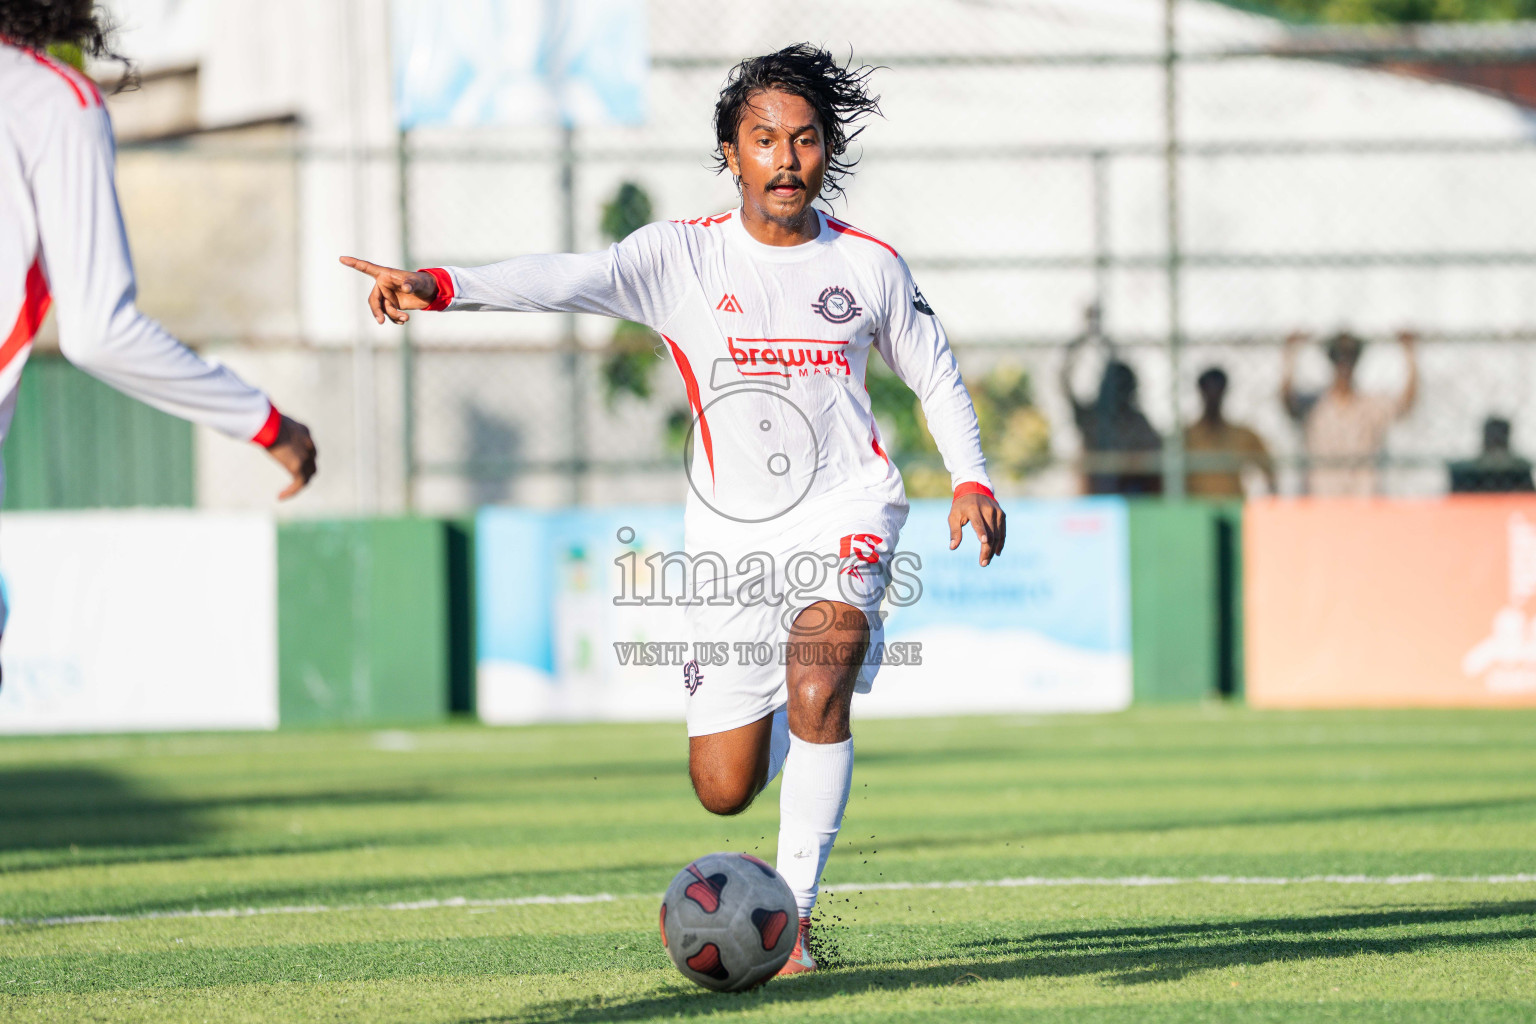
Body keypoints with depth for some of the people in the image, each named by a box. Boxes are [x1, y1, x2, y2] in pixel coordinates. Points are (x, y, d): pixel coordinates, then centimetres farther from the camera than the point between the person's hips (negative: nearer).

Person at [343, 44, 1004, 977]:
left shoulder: (869, 265, 1)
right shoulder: (683, 257, -4)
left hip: (845, 507, -1)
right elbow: (573, 278, -20)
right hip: (730, 530, 1)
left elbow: (937, 376, 16)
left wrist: (973, 482, 2)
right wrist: (440, 286, -36)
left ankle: (793, 919, -24)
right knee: (724, 790, 1)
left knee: (818, 674, -31)